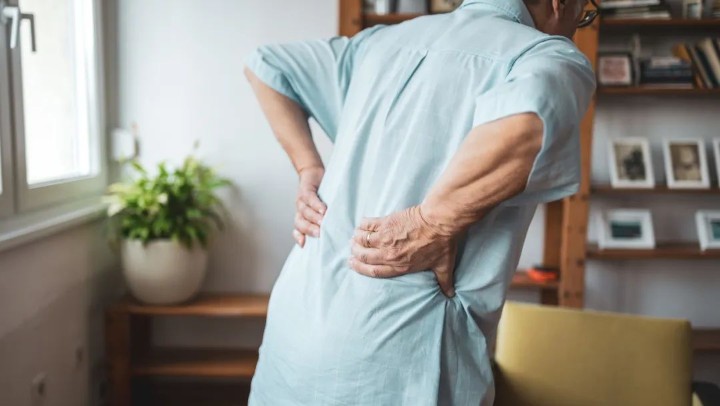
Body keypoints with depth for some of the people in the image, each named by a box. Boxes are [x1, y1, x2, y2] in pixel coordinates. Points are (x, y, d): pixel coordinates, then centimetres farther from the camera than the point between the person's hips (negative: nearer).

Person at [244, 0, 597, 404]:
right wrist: (433, 223, -16)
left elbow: (265, 65, 20)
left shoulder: (387, 39, 13)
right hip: (398, 347, -6)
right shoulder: (552, 56, -5)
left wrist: (309, 168, 12)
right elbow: (527, 127, -28)